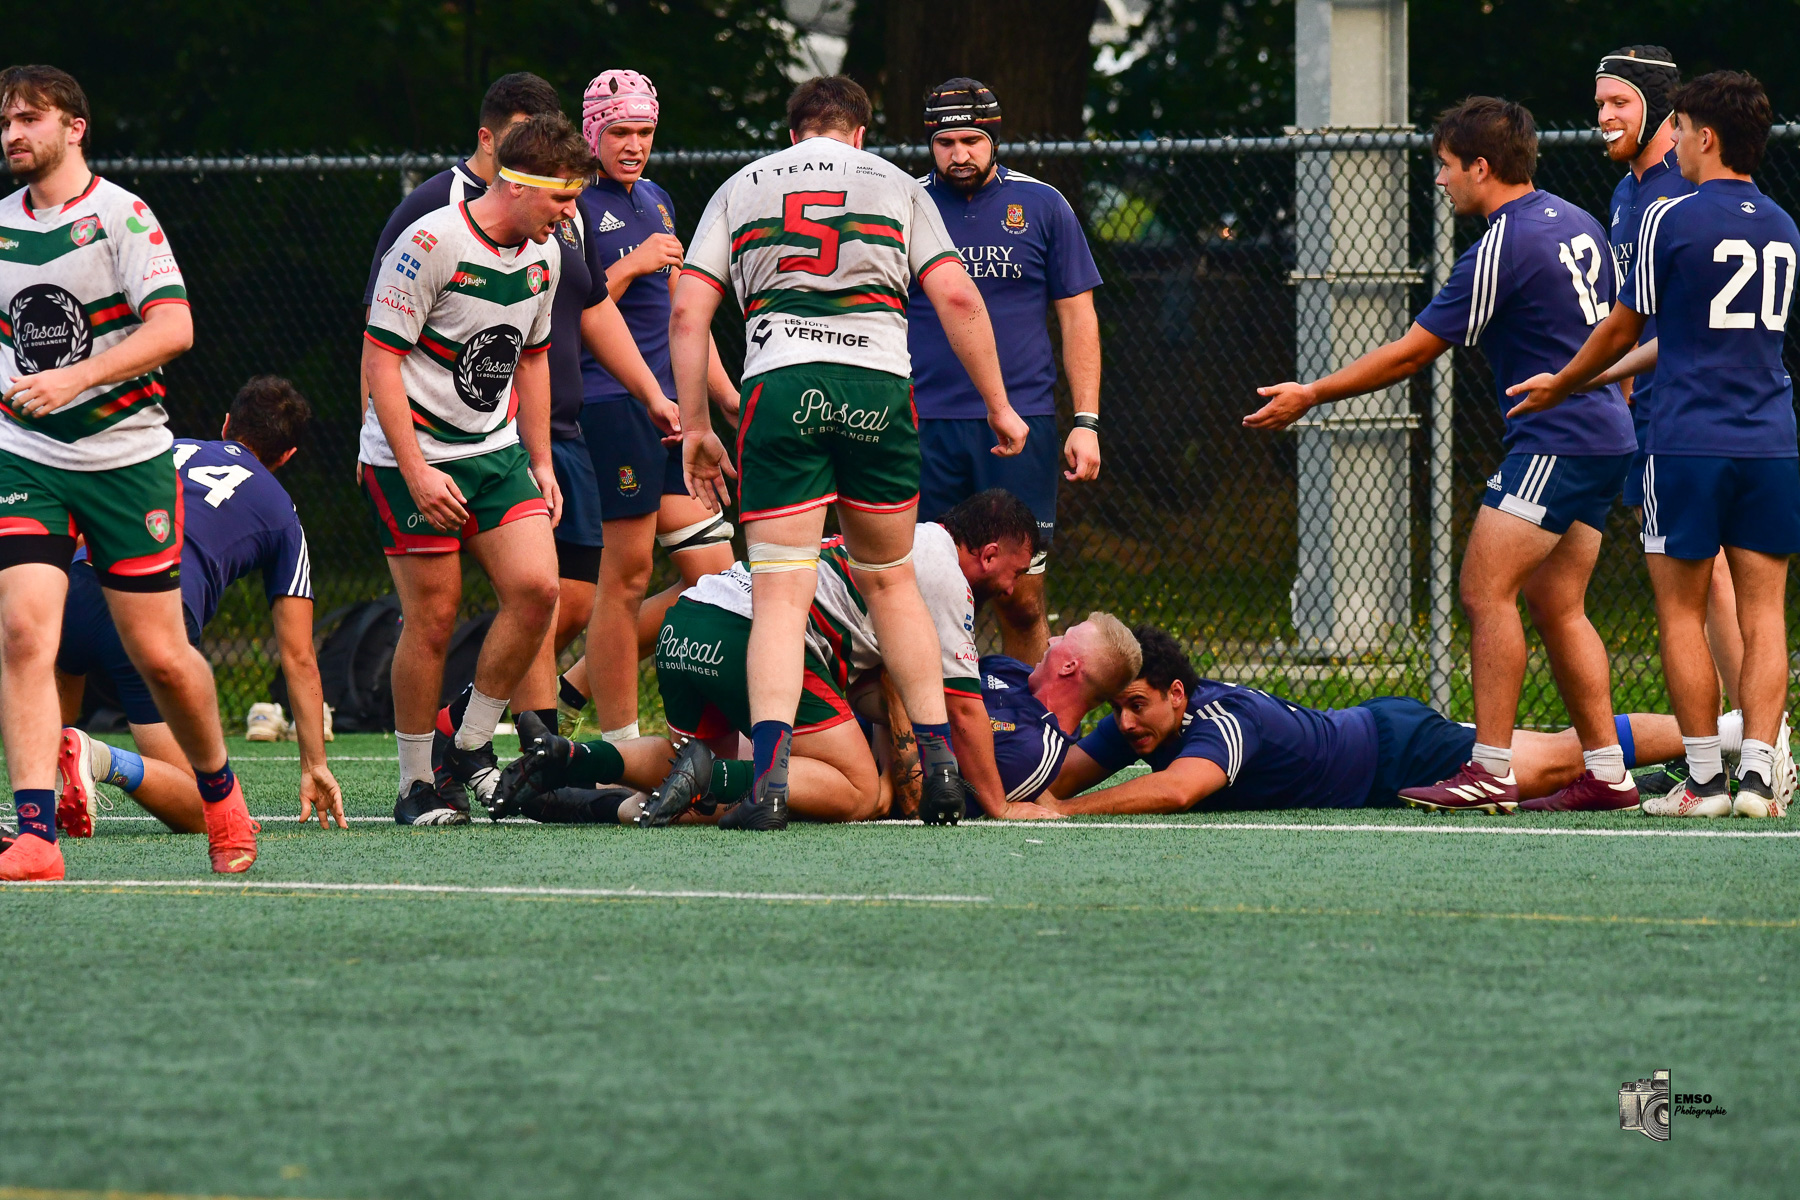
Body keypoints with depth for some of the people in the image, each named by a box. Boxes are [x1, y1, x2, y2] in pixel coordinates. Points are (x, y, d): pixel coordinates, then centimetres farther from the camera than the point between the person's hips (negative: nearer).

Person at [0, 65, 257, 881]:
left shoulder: (122, 216, -8)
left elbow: (173, 327, -20)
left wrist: (74, 378, -29)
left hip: (126, 455, -4)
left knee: (158, 654, 2)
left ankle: (220, 796, 30)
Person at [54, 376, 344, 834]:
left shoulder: (167, 449, 30)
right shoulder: (281, 515, 23)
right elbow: (299, 658, 22)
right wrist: (315, 765, 27)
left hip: (79, 585, 4)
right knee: (200, 812, 3)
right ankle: (101, 761, -26)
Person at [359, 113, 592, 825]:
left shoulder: (544, 256, 6)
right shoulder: (431, 245, -17)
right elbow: (379, 359, -16)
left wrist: (541, 463, 16)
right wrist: (417, 473, -20)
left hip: (497, 452, 6)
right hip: (412, 456, -6)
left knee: (536, 587, -11)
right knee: (433, 618, -6)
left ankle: (471, 743, 6)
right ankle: (416, 785, 7)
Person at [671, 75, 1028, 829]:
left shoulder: (741, 188, 19)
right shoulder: (896, 186, 18)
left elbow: (688, 312, 10)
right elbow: (957, 298, 8)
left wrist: (695, 427, 13)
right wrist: (998, 405, 13)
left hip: (779, 385, -1)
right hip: (880, 385, 1)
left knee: (780, 595, -5)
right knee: (890, 579, 19)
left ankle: (769, 775, -23)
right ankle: (939, 760, 13)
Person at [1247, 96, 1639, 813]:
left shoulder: (1502, 249, -15)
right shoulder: (1574, 223, 12)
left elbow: (1411, 352, -11)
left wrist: (1310, 396, -3)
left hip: (1555, 443, -10)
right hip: (1605, 435, 10)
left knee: (1487, 589, -11)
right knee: (1555, 605, 10)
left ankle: (1491, 768, -15)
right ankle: (1606, 773, 8)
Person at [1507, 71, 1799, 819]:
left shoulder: (1672, 219, -6)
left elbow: (1622, 330, 2)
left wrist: (1560, 386, 21)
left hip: (1688, 444, -5)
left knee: (1682, 612, 3)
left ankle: (1705, 779, 0)